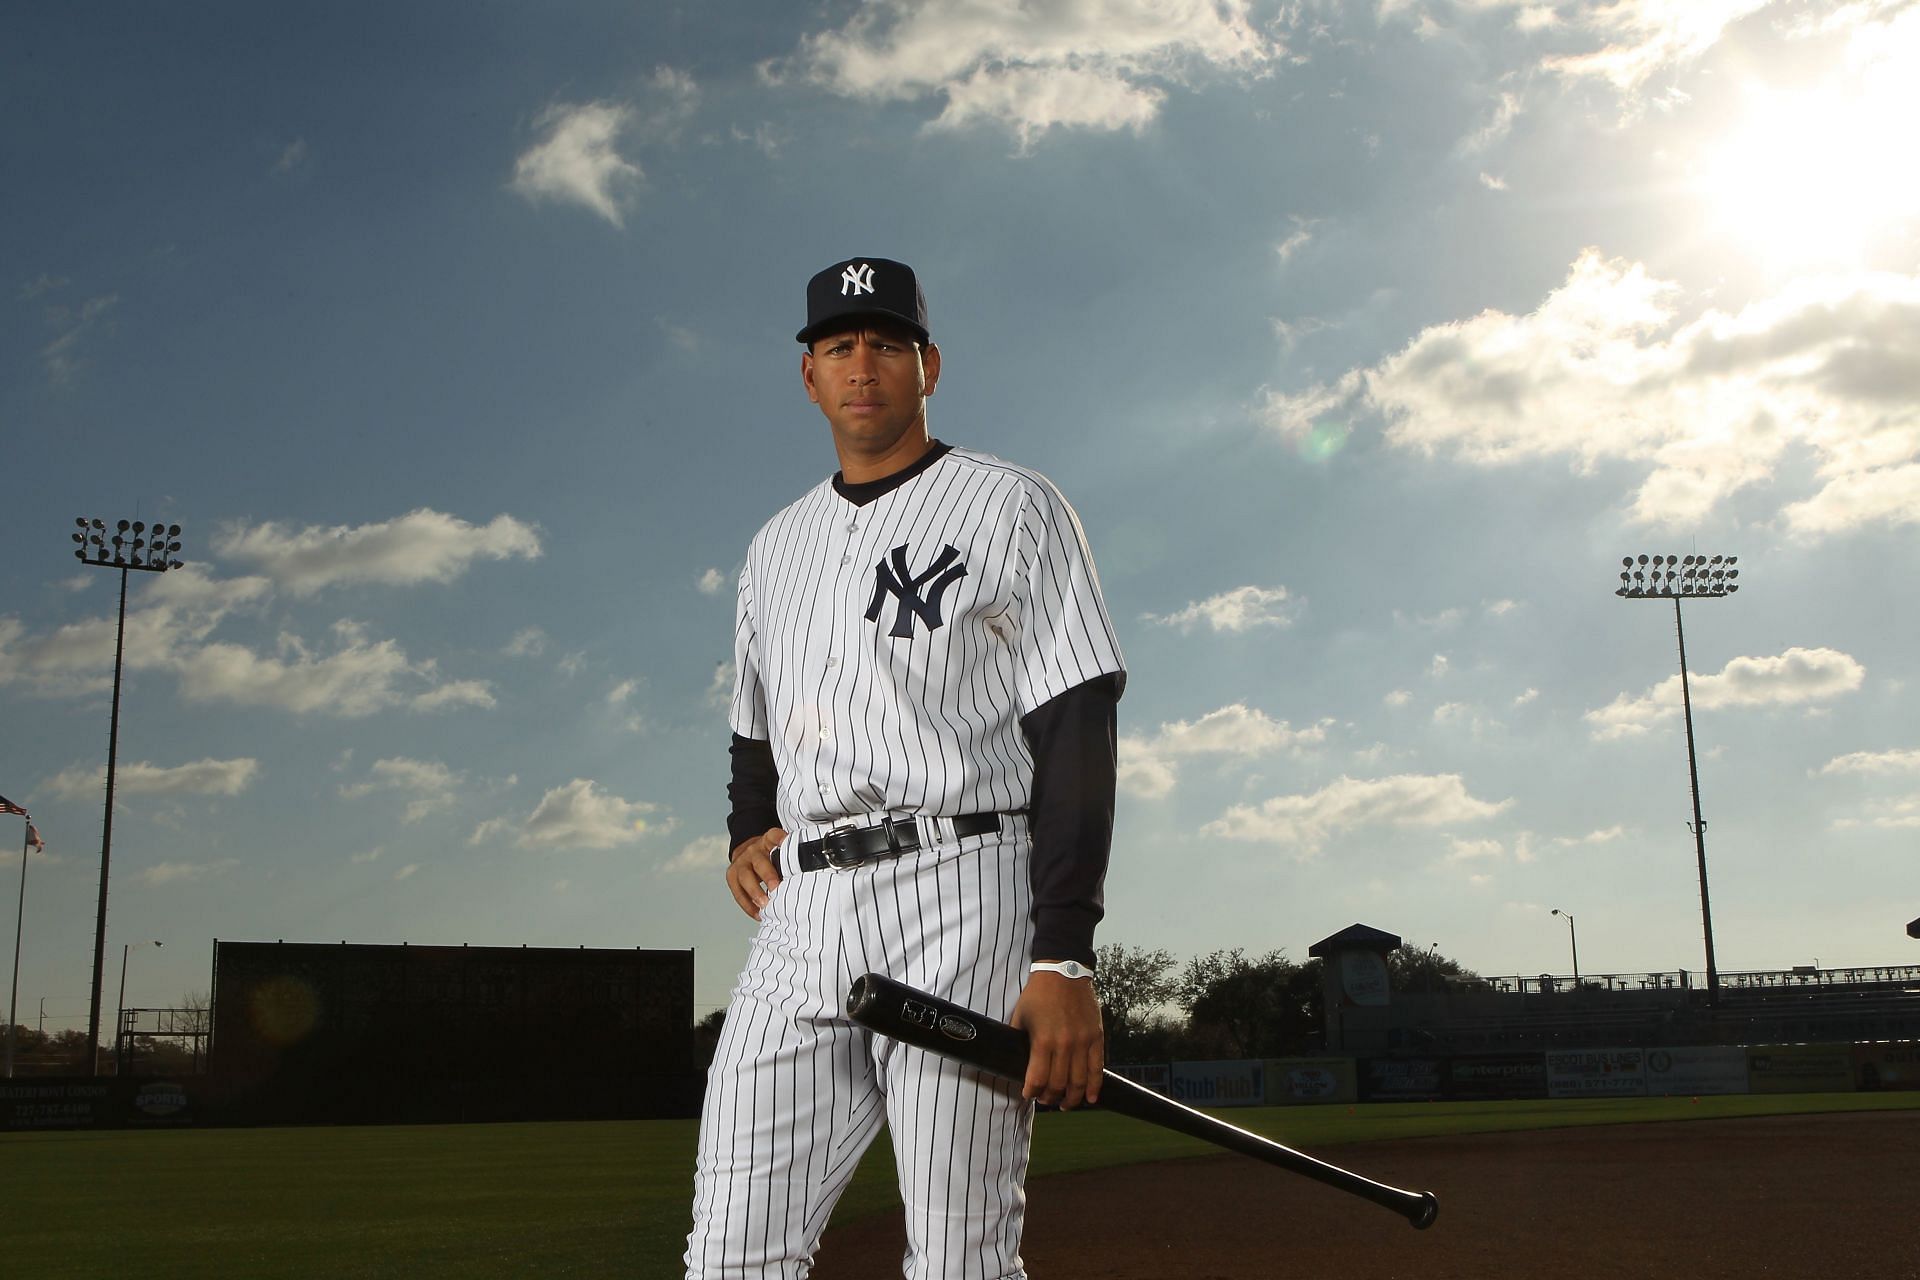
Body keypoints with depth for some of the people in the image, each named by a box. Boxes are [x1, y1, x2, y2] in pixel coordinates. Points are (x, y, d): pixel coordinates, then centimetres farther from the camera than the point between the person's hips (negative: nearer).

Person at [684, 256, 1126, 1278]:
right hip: (801, 911, 6)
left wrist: (1065, 957, -15)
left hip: (957, 896, -5)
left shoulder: (1014, 510, 3)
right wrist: (747, 833, 9)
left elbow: (1077, 733, -6)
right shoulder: (776, 546, 22)